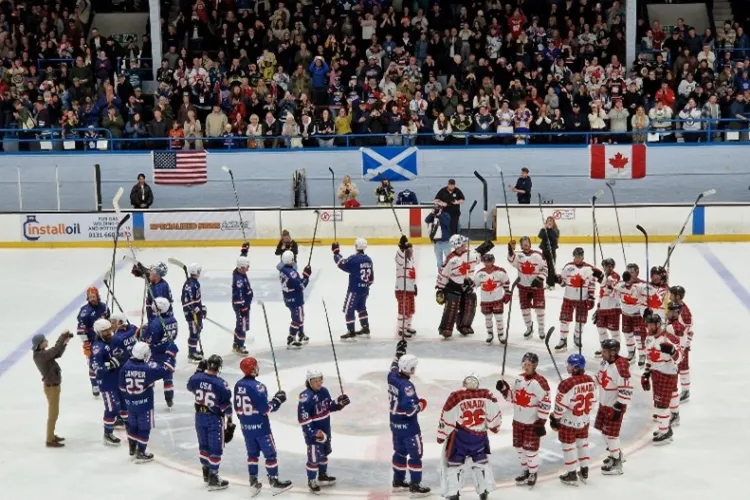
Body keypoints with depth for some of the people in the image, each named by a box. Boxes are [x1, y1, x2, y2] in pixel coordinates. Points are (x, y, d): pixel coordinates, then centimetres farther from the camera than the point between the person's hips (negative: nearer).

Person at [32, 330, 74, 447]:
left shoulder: (42, 353, 3)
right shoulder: (40, 355, -24)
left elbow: (57, 354, 10)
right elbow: (56, 349, -31)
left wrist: (65, 342, -3)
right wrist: (63, 335, -20)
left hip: (53, 385, 9)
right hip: (51, 387, -9)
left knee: (54, 412, 21)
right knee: (53, 414, -1)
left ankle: (51, 435, 33)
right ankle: (50, 440, 7)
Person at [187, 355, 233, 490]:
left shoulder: (196, 378, -10)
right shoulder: (221, 384, -23)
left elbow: (190, 386, 15)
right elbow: (226, 405, -15)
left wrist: (199, 370, 17)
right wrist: (229, 422, -5)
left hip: (199, 416, 6)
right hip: (214, 418, -6)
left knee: (203, 445, 20)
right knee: (215, 448, 3)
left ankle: (206, 472, 35)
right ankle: (213, 478, 7)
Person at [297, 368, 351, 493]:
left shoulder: (324, 391, -2)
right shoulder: (306, 397, -26)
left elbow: (329, 407, 14)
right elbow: (303, 418, -25)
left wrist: (339, 403, -6)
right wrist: (314, 432, -26)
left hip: (325, 430, 8)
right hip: (313, 432, -8)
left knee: (324, 453, 23)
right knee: (314, 457, 1)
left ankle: (322, 476, 42)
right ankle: (311, 481, 17)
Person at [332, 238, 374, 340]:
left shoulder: (354, 259, -17)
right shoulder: (368, 260, 6)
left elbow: (342, 264, -19)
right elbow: (371, 276, 12)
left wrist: (336, 252, -10)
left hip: (354, 289, -8)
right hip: (364, 289, 8)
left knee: (348, 309, -2)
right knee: (361, 307, 24)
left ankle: (351, 332, -3)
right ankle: (365, 328, 30)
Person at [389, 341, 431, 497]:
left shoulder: (392, 376, -4)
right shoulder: (407, 386, -27)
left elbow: (394, 366, 22)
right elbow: (410, 409, -30)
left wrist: (399, 352, 27)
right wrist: (420, 405, -11)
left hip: (395, 422, 9)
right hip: (408, 425, -9)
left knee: (400, 451, 21)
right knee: (415, 454, 2)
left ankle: (398, 482, 31)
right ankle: (415, 486, 7)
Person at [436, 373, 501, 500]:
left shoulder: (456, 398, -14)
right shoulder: (487, 396, -7)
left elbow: (446, 418, -10)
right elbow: (495, 412, 3)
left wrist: (441, 435, 3)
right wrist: (494, 426, 22)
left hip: (459, 436, -3)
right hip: (480, 435, 3)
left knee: (454, 462, 11)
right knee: (481, 461, 23)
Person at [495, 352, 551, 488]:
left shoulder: (540, 382, -19)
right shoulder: (519, 378, 4)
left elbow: (545, 404, -18)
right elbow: (513, 397, 14)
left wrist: (541, 423, -18)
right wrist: (504, 388, -4)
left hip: (532, 422, -7)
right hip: (518, 420, 7)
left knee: (530, 449, 0)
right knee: (519, 447, 16)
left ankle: (533, 473, 18)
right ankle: (525, 470, 33)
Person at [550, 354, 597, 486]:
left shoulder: (567, 384, -28)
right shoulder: (590, 381, -7)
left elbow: (560, 406, -21)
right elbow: (593, 401, 5)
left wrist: (554, 419, -6)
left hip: (568, 422, -6)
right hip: (584, 420, 6)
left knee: (569, 446, 10)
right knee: (583, 443, 22)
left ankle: (572, 475, 19)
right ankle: (584, 472, 32)